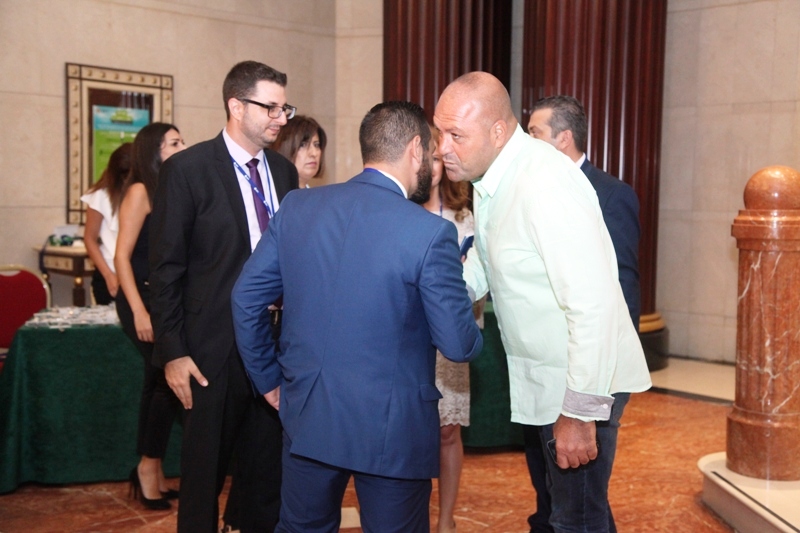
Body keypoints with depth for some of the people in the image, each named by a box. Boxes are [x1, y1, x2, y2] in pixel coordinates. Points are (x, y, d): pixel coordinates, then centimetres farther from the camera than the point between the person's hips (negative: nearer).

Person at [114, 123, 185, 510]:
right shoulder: (140, 191, -9)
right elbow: (122, 256, -14)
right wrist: (139, 312, -20)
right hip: (143, 299, -7)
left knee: (160, 386, 11)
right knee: (171, 380, -10)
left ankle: (153, 476, 21)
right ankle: (149, 467, 6)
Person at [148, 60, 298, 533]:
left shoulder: (284, 171, 8)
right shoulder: (188, 169, -8)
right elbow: (165, 268, -9)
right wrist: (172, 353, -11)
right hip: (214, 350, -5)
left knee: (271, 470, 15)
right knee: (205, 474, 11)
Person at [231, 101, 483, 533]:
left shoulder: (297, 207, -2)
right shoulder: (431, 232, -15)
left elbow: (246, 298, 3)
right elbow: (459, 345, -13)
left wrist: (269, 380, 14)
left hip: (307, 417, 4)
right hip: (391, 430, -4)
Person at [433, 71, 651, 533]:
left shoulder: (546, 184, -26)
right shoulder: (491, 175, 3)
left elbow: (593, 304, -29)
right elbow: (479, 269, 12)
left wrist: (580, 412, -26)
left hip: (584, 385, -9)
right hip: (543, 378, 9)